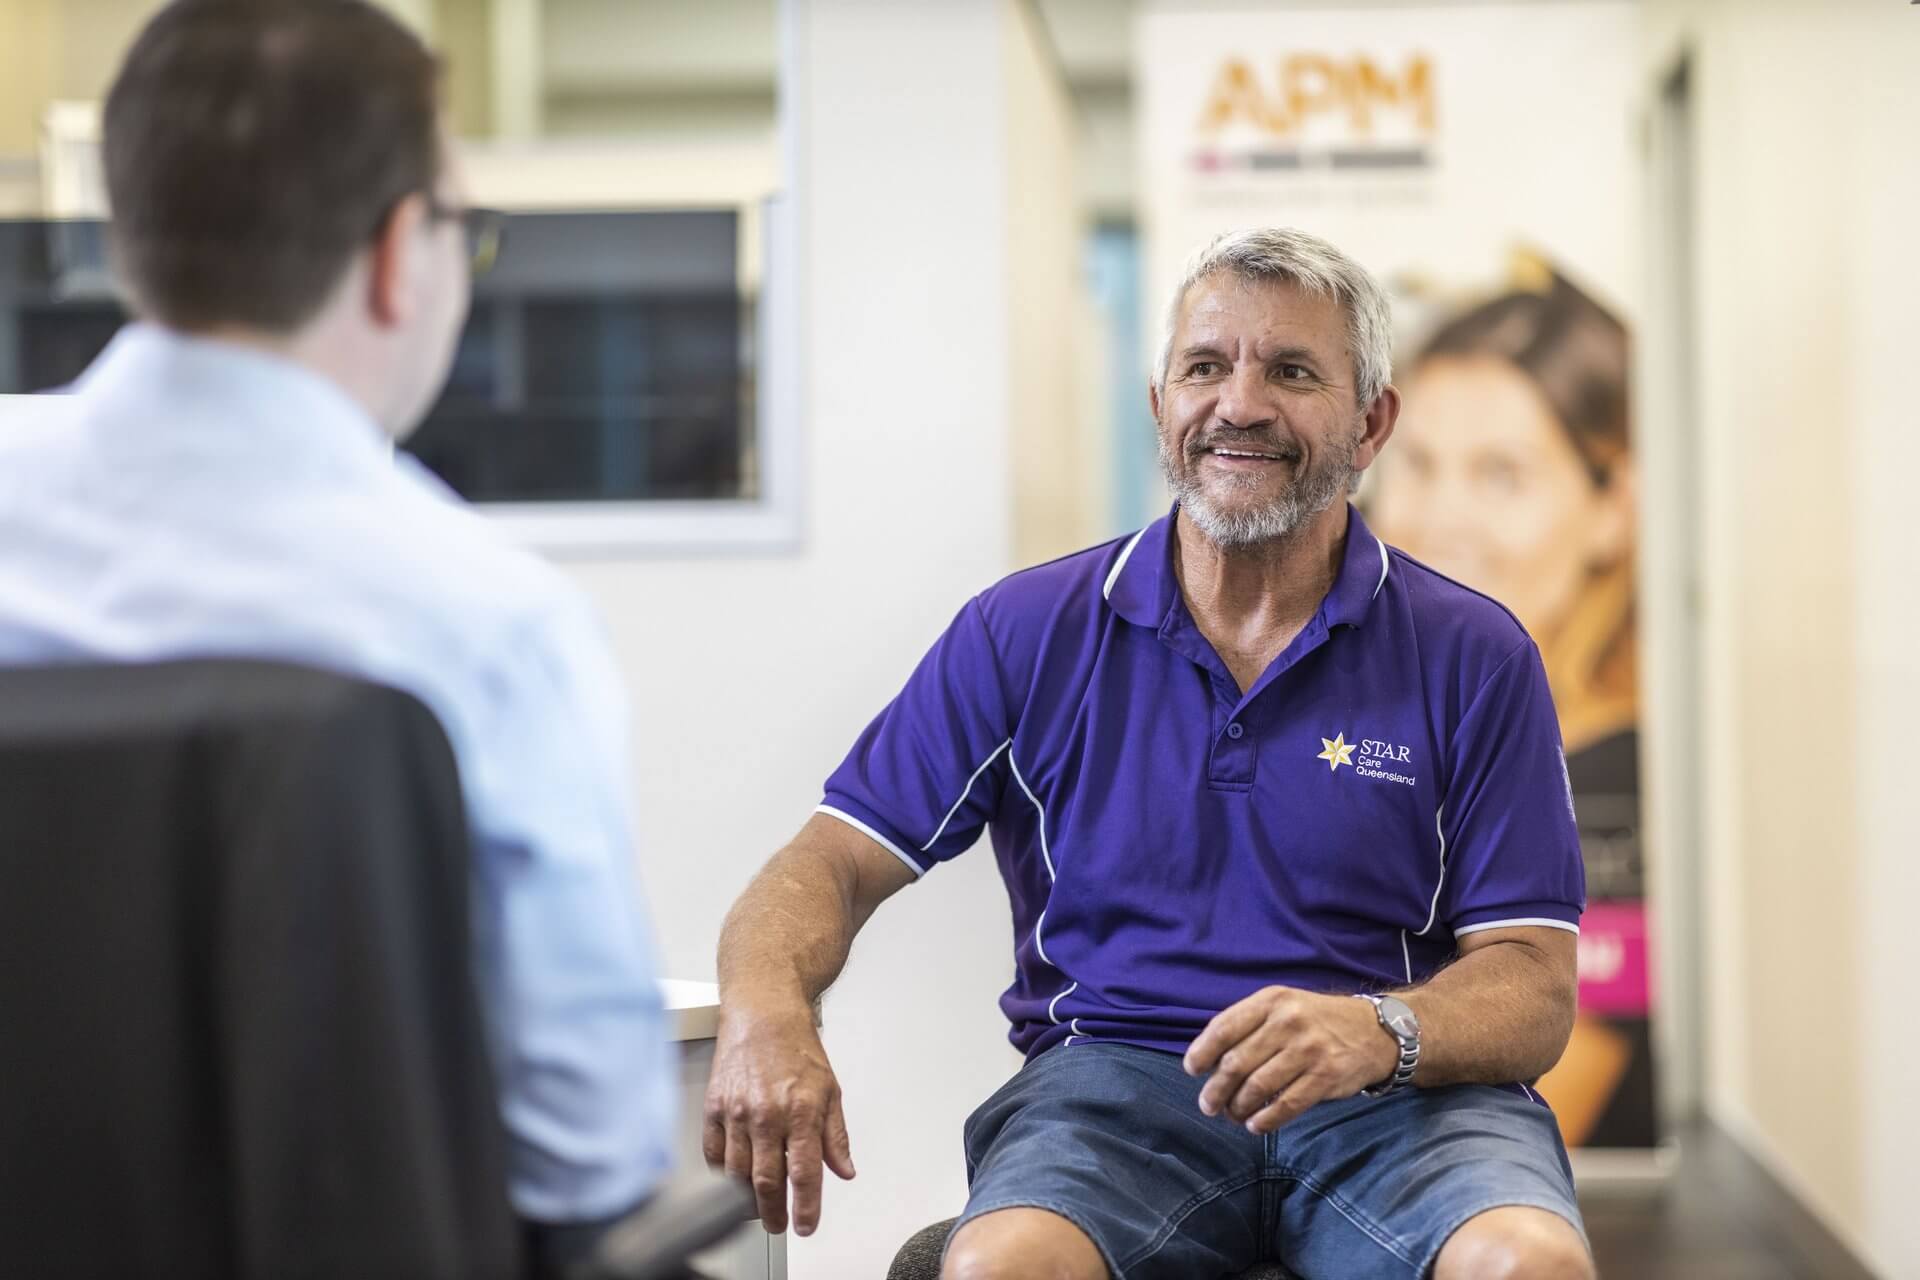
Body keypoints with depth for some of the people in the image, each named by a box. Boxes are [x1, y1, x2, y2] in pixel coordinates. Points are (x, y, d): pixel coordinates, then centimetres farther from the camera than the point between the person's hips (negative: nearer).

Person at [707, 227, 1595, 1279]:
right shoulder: (1028, 631, 9)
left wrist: (1377, 1031, -22)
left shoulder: (1473, 657, 6)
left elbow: (1533, 993, 1)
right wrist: (765, 1008, -18)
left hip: (1400, 1106, 1)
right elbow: (834, 862, 6)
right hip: (1117, 1082, -1)